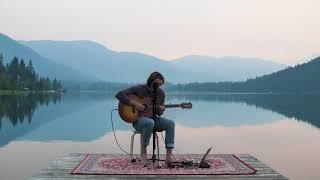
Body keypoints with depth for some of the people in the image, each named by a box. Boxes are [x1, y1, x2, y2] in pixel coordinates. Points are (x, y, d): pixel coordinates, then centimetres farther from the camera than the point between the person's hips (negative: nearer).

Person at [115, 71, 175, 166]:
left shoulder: (161, 93, 4)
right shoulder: (139, 89, -10)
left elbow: (158, 113, 12)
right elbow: (119, 95, -17)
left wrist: (161, 110, -14)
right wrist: (134, 103, -25)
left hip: (152, 119, 5)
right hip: (138, 119, -5)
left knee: (170, 123, -22)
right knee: (150, 122, -40)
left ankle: (169, 155, -24)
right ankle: (143, 151, -21)